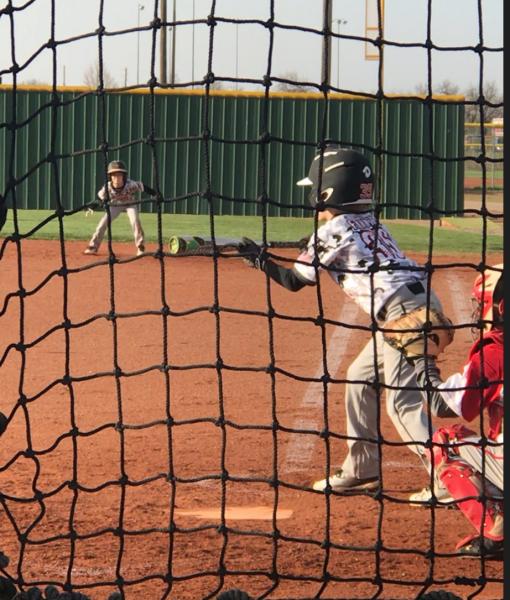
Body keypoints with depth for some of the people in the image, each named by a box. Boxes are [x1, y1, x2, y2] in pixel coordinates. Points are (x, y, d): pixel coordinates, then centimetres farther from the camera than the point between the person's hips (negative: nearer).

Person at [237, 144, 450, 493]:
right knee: (361, 378, 18)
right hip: (420, 305, 9)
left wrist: (261, 260, 21)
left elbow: (294, 281, 6)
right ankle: (362, 470, 24)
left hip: (404, 310, -9)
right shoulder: (370, 224, 20)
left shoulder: (332, 231, -4)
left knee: (402, 400, -11)